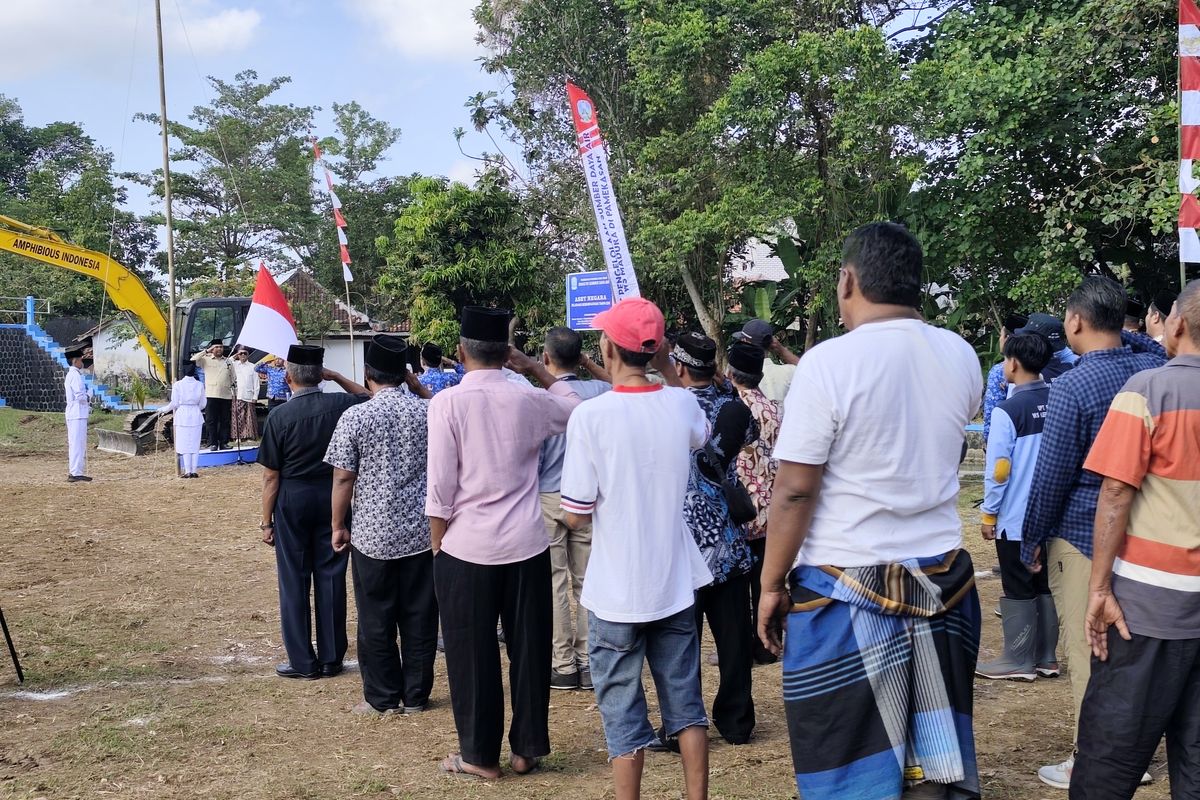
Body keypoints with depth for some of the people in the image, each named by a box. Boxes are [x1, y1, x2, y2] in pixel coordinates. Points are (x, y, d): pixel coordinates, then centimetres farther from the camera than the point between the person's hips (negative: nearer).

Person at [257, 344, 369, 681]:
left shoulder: (279, 416, -12)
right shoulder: (340, 405, -6)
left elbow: (271, 476, -8)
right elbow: (366, 396, 18)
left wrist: (266, 521, 0)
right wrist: (336, 376, 7)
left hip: (293, 501, -2)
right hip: (333, 498, 3)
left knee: (295, 582, 7)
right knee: (331, 578, 9)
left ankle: (303, 662, 12)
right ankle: (331, 659, 16)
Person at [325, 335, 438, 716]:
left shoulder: (355, 417, -11)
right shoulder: (427, 411, -4)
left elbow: (343, 478, -9)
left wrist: (339, 526, 3)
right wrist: (418, 386, 12)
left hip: (372, 534, -2)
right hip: (421, 530, 3)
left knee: (376, 619, 10)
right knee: (420, 615, 11)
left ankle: (383, 698, 18)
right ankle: (415, 695, 20)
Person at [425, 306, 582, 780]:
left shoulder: (448, 402, -9)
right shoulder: (528, 399, 0)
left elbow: (441, 488, -10)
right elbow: (575, 407, 22)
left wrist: (437, 546, 0)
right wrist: (534, 368, 19)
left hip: (467, 547, -3)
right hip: (527, 545, 3)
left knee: (472, 655, 9)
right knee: (529, 649, 13)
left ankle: (480, 755, 19)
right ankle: (527, 749, 23)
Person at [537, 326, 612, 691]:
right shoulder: (598, 392, -4)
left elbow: (530, 456, -7)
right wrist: (590, 366, 11)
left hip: (548, 499, -3)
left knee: (555, 584, 5)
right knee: (587, 582, 10)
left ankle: (563, 665, 8)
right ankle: (588, 663, 14)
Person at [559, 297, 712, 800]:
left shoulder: (591, 415, -18)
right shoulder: (681, 405, -5)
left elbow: (577, 516, -15)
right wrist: (666, 367, 17)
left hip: (617, 589, -4)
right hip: (676, 582, 4)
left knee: (622, 711, 9)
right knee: (686, 702, 16)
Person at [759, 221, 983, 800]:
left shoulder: (828, 362, -15)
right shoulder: (961, 356, 2)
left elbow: (794, 490, -15)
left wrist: (771, 585, -4)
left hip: (847, 587, -5)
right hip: (943, 580, 5)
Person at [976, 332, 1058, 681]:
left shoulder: (1007, 411, -16)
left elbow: (998, 469, -15)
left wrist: (989, 513, -3)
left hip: (1017, 517, -6)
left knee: (1018, 590, 3)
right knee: (1046, 586, 13)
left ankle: (1018, 661, 10)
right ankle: (1045, 658, 20)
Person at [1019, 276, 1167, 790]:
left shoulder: (1072, 387, -17)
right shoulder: (1154, 366, 1)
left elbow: (1051, 475, -13)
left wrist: (1031, 540, -2)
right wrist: (1122, 331, 16)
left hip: (1082, 536, -7)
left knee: (1088, 656, 2)